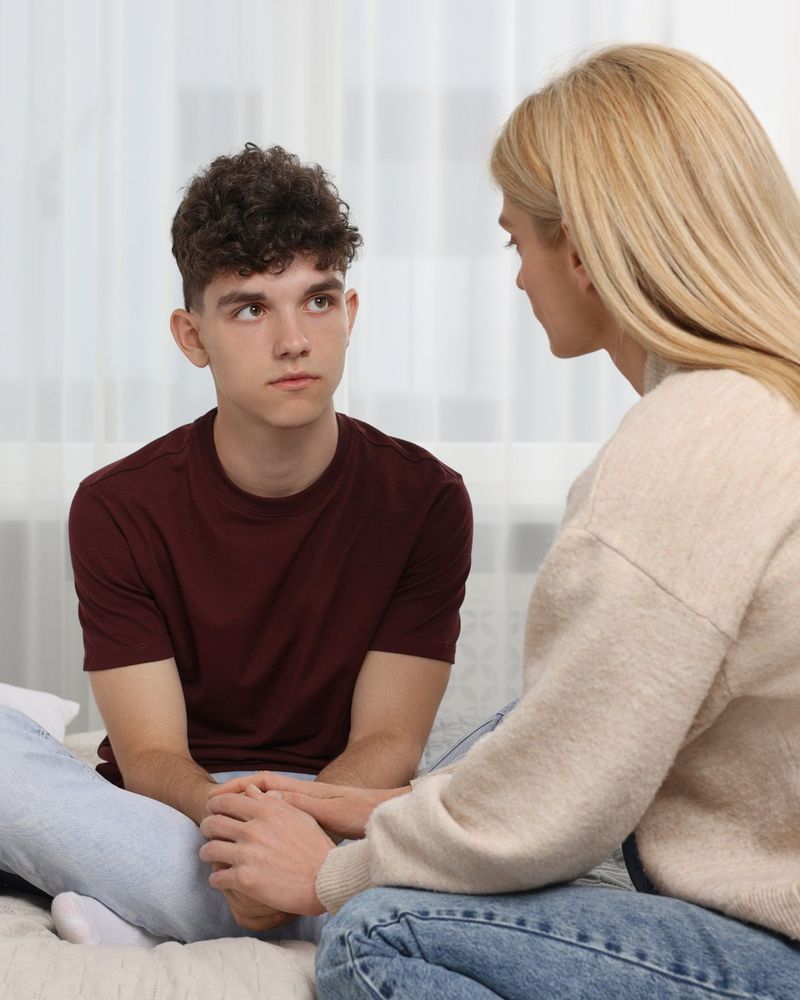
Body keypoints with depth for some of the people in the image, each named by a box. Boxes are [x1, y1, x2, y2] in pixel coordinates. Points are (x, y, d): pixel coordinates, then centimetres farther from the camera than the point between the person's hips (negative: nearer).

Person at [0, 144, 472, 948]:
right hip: (170, 812, 1)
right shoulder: (120, 510, -5)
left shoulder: (424, 500, -5)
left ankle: (147, 915, -24)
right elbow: (150, 756, -9)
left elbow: (387, 744, -7)